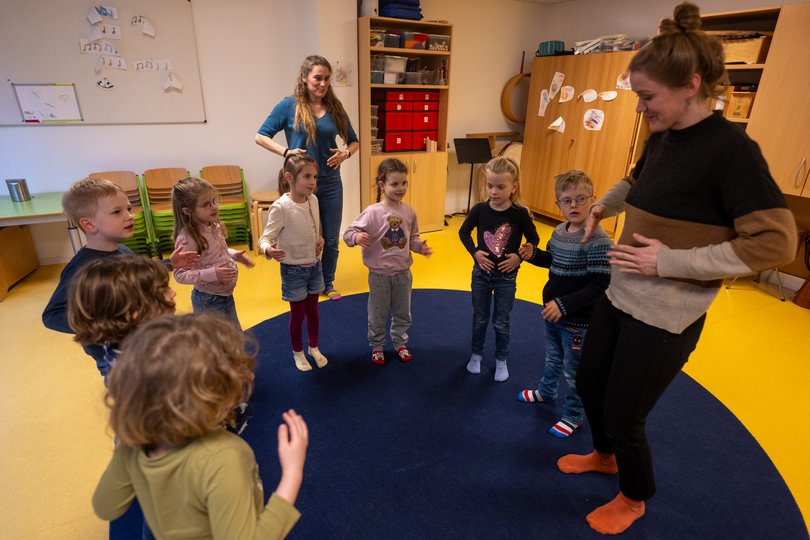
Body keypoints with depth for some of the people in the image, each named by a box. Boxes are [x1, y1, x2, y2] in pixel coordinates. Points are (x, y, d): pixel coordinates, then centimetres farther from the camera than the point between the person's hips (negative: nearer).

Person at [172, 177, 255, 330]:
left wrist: (234, 254, 1)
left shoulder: (213, 226, -4)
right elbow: (180, 275, -24)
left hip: (226, 294, 8)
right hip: (208, 301, -7)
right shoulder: (187, 239, -26)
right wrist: (212, 274, -32)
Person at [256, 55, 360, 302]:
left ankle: (328, 284, 30)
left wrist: (345, 153, -8)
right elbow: (260, 136, -2)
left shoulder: (335, 108, 5)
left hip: (331, 183, 3)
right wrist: (286, 152, -16)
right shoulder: (289, 105, -5)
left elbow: (354, 141, 14)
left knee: (331, 239, 11)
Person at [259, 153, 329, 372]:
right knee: (298, 313, 11)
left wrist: (320, 240, -7)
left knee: (313, 309, 20)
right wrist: (269, 250, -42)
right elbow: (265, 238, -20)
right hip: (293, 269, -5)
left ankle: (313, 348, 41)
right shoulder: (281, 207, -22)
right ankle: (298, 352, 34)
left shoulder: (313, 200, -4)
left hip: (314, 265, 5)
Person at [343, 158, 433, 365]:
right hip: (379, 274, -3)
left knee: (402, 313, 19)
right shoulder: (373, 212, -17)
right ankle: (377, 346, 35)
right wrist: (357, 237, -37)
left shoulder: (409, 212, -4)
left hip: (403, 272, 4)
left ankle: (400, 343, 41)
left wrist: (419, 246, -11)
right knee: (377, 315, 14)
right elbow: (349, 233, -15)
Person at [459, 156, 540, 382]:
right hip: (481, 272, 2)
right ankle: (476, 354, 36)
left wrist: (519, 256, -15)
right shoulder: (480, 209, -10)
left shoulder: (520, 213, -14)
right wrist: (475, 252, -8)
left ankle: (501, 360, 31)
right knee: (480, 319, 17)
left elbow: (534, 240, -1)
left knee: (501, 323, 11)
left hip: (506, 276, -1)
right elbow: (463, 232, 5)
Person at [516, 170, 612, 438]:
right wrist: (534, 255, -3)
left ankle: (573, 416, 34)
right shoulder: (559, 231, -1)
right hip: (552, 313, 7)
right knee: (552, 358, 29)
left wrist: (565, 305, -30)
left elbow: (602, 285, -27)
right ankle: (546, 392, 53)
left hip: (577, 321, -7)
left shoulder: (597, 240, -25)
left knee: (573, 371, 12)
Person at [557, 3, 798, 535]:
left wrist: (671, 260, -23)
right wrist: (603, 205, 13)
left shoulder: (730, 148, -18)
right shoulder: (662, 138, 4)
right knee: (589, 383, 22)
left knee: (623, 415, 8)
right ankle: (604, 455, 52)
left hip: (664, 317, -8)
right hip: (619, 297, 8)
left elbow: (776, 242, -20)